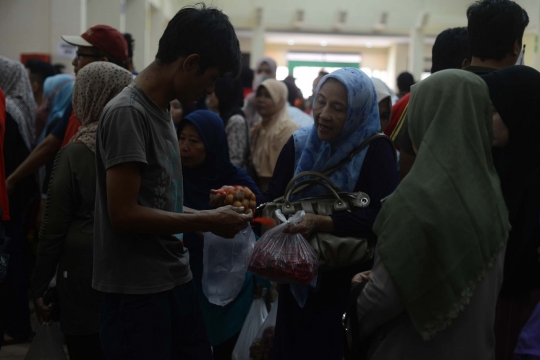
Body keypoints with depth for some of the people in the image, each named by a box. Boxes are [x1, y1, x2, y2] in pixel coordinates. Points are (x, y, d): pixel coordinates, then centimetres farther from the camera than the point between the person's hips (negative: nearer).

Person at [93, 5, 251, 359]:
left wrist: (209, 214, 4)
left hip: (177, 280, 8)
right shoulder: (127, 113, -16)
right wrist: (207, 222, -13)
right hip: (137, 291, -8)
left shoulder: (162, 110, 11)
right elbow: (124, 213, -20)